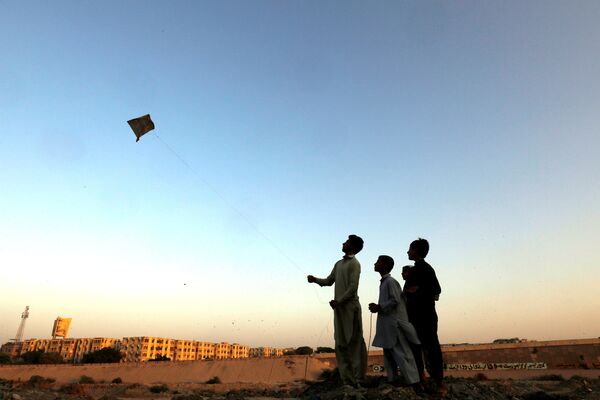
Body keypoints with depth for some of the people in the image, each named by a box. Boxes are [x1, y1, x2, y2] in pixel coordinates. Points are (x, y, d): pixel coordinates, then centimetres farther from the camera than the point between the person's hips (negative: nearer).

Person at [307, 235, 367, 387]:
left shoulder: (354, 264, -6)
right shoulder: (338, 264, 17)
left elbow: (353, 287, -14)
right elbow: (329, 281, 18)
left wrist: (338, 301, -17)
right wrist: (315, 280, 1)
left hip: (350, 307, -8)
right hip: (339, 308, 8)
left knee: (355, 343, -4)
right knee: (341, 344, 8)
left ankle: (358, 378, 2)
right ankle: (348, 380, 14)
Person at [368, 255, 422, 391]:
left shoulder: (391, 281, -14)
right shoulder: (384, 282, 14)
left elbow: (395, 301, -20)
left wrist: (379, 307, -16)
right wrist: (377, 307, 7)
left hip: (394, 322, -10)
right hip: (387, 324, 10)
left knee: (401, 354, -6)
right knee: (388, 354, 14)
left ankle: (415, 384, -1)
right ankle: (393, 381, 22)